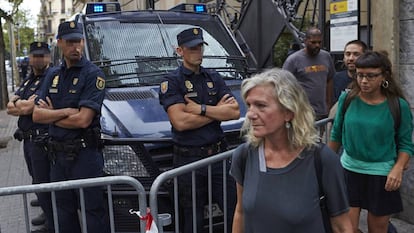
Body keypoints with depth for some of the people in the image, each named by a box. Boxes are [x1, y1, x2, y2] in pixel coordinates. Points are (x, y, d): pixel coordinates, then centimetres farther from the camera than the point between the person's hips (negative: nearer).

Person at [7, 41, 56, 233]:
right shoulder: (28, 80, 16)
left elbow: (28, 108, -22)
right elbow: (10, 108, 7)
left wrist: (18, 105, -3)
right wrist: (25, 105, -11)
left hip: (41, 140, -9)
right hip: (28, 140, 10)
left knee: (42, 184, -3)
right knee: (38, 181, 21)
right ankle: (48, 213, 37)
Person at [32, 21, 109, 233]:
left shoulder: (93, 74, -9)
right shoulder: (53, 76, 12)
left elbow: (83, 120, -18)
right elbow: (36, 115, 3)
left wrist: (51, 115, -5)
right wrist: (66, 112, -12)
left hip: (85, 154, -7)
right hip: (58, 155, 7)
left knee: (93, 213, 1)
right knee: (64, 214, 17)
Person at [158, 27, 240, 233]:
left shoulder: (214, 78, 10)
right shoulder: (172, 82, -5)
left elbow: (234, 112, -2)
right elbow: (180, 122, -19)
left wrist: (200, 109, -13)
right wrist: (217, 110, -9)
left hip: (219, 154, 4)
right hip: (189, 158, -4)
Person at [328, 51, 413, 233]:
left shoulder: (399, 106, -10)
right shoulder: (347, 99, -5)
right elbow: (336, 135, 6)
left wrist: (398, 169, -19)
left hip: (382, 174, -1)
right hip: (349, 169, 1)